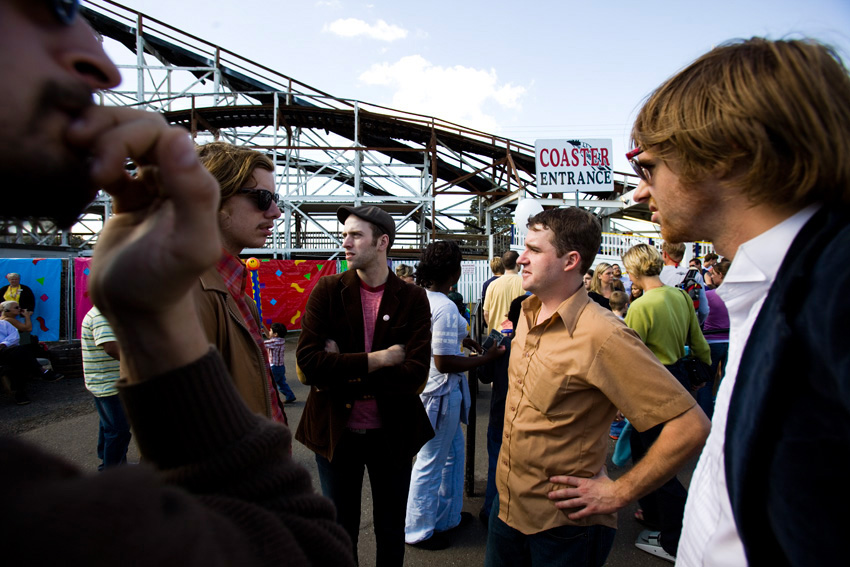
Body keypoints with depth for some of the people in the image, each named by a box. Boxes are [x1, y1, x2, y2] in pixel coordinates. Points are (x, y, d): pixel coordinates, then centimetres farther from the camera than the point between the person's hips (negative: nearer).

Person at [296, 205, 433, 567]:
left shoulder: (413, 298, -8)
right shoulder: (327, 290, -6)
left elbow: (415, 373, -18)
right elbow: (308, 360, -17)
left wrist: (341, 371, -20)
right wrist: (377, 360, -22)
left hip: (392, 432, 0)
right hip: (335, 430, 1)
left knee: (391, 533, 20)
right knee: (341, 534, 20)